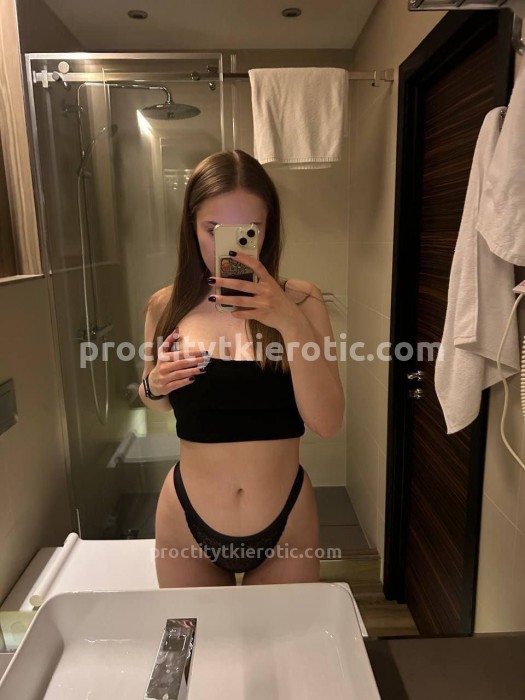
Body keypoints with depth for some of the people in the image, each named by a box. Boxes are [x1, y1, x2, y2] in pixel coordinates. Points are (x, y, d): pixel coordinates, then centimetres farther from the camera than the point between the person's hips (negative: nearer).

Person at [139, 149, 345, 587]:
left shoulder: (300, 301, -12)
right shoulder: (166, 307, -6)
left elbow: (327, 423, -20)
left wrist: (291, 323, -30)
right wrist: (153, 385, -11)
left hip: (286, 522, -1)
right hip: (187, 522, 2)